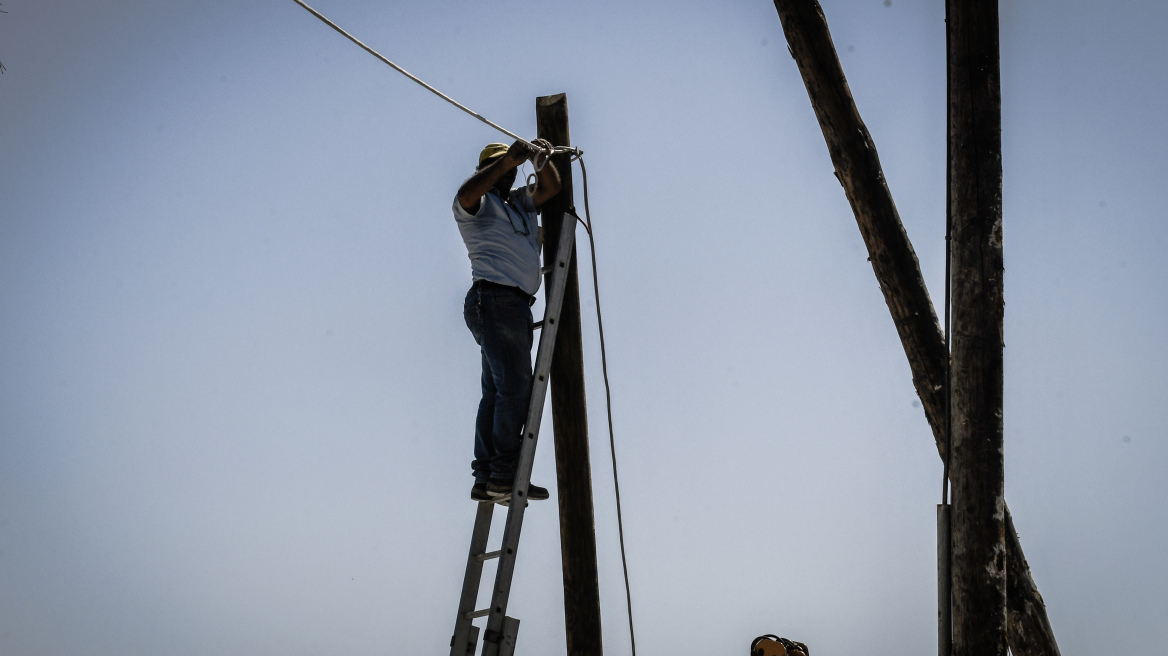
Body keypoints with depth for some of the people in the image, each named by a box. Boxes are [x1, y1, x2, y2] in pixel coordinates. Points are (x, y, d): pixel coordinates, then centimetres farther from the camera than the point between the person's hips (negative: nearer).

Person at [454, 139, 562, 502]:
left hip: (515, 305, 8)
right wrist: (507, 159, -25)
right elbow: (465, 194, -19)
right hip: (495, 299, -8)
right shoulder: (478, 203, 4)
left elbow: (551, 187, 21)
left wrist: (541, 158, 3)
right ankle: (504, 473, -15)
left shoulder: (521, 202, 27)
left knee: (497, 392, 4)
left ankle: (486, 479, 4)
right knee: (514, 386, -15)